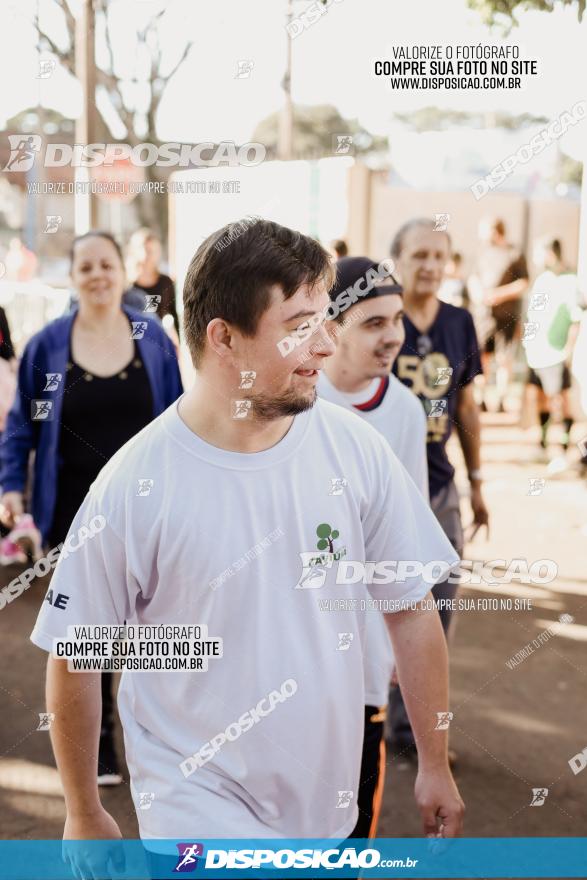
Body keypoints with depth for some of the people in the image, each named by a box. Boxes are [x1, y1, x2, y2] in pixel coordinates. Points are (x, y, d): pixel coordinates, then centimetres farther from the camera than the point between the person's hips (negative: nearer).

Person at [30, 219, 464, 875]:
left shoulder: (355, 448, -8)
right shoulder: (133, 484, -17)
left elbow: (411, 612, 2)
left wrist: (435, 765, 7)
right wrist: (83, 816, 4)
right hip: (199, 809, -4)